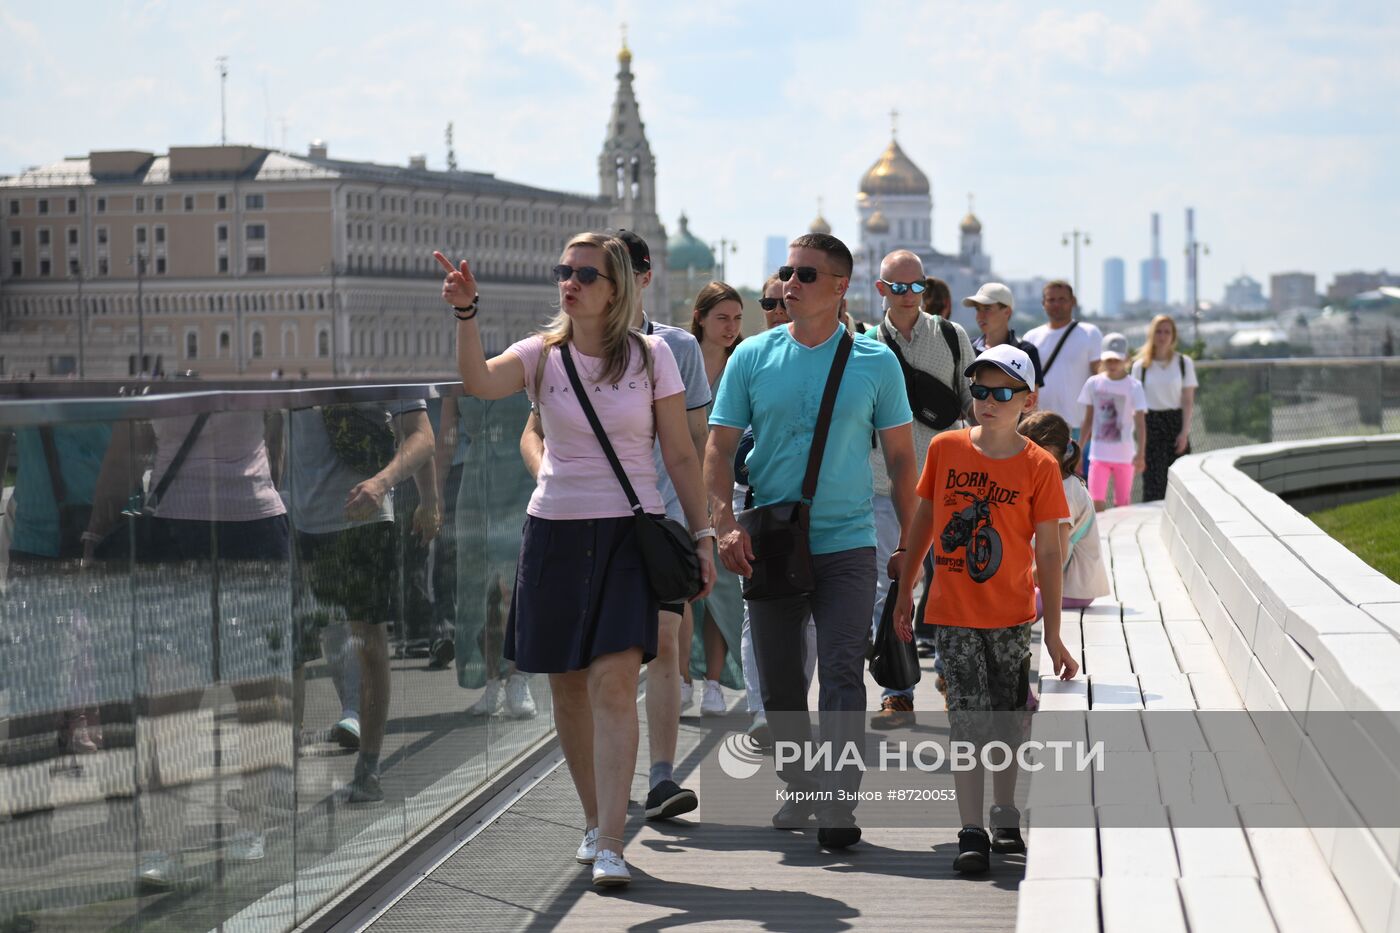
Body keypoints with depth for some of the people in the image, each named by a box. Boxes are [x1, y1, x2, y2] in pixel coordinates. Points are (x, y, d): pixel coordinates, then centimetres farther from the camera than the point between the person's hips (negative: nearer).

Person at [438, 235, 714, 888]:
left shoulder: (651, 356, 1)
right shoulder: (541, 355, 2)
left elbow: (681, 455, 5)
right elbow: (480, 383, -19)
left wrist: (702, 535, 3)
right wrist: (466, 314, -33)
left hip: (630, 534, -2)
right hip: (555, 532, 2)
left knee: (614, 683, -13)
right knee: (568, 686, 9)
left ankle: (609, 846, -15)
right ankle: (595, 820, 27)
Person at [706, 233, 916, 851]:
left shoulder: (875, 362, 1)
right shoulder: (752, 357, 3)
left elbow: (900, 456, 5)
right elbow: (720, 447, 3)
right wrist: (725, 524, -12)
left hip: (847, 545, -2)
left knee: (843, 674, -11)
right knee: (779, 680, 10)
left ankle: (839, 806, -10)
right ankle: (800, 791, 27)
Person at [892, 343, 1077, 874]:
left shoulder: (1038, 466, -6)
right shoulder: (946, 448, -1)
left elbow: (1048, 553, -4)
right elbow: (924, 519, 10)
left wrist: (1053, 633, -5)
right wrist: (904, 591, 12)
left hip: (1012, 615, 0)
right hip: (953, 612, 0)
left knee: (1007, 720, 11)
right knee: (969, 721, -6)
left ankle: (1005, 818, 29)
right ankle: (971, 833, -5)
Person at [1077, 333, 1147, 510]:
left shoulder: (1133, 386, -5)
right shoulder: (1093, 383, 3)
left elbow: (1140, 422, -10)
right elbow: (1088, 420, 10)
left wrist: (1141, 453, -20)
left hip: (1124, 455, -1)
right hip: (1099, 453, 1)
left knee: (1122, 505, 7)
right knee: (1096, 503, -12)